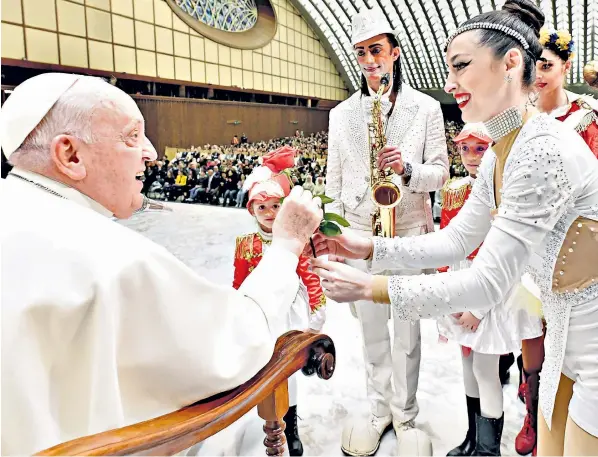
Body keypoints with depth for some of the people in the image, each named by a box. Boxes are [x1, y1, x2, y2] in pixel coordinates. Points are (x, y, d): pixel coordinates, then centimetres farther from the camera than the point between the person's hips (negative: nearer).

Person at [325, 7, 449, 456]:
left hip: (410, 230, -2)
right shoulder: (341, 114, 6)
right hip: (360, 232, 2)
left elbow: (440, 172, 1)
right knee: (371, 328, 11)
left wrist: (407, 169, -20)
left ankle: (405, 415, 26)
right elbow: (335, 180, 8)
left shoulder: (426, 107, 1)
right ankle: (379, 409, 30)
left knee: (407, 329, 7)